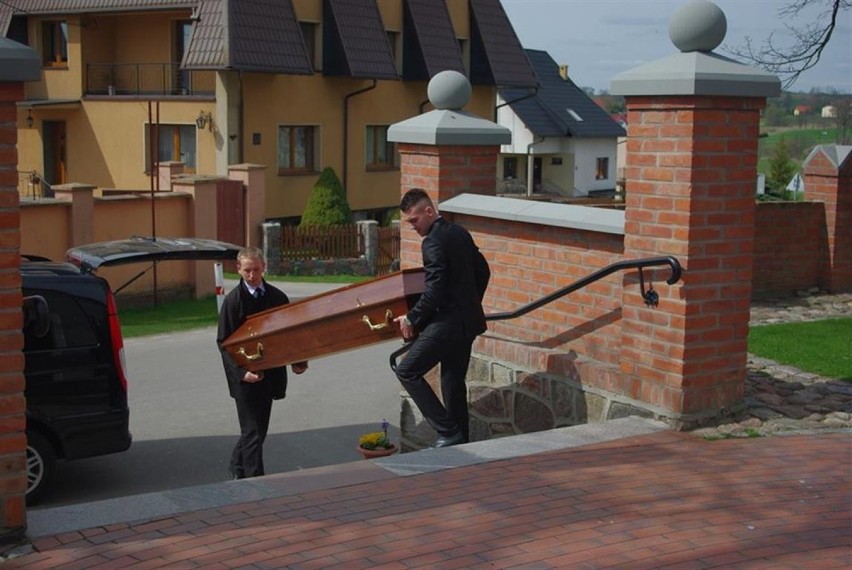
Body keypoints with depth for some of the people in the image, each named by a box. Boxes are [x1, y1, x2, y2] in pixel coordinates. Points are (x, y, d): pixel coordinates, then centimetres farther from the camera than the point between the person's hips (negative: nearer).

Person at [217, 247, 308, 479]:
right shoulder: (233, 300, -8)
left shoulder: (277, 297, 5)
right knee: (252, 432, -3)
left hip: (269, 375, 5)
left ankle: (237, 468, 34)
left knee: (258, 429, 15)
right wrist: (242, 372, -21)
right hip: (246, 377, -5)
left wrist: (297, 361, -2)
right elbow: (224, 342, -10)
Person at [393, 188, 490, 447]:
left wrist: (411, 318, -9)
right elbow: (483, 271, 20)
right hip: (468, 320, 10)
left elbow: (434, 292, -21)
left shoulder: (433, 242, -16)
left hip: (448, 321, -10)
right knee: (453, 381, 14)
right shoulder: (459, 233, 12)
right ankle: (461, 440, 18)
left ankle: (447, 431, -6)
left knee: (408, 370, -4)